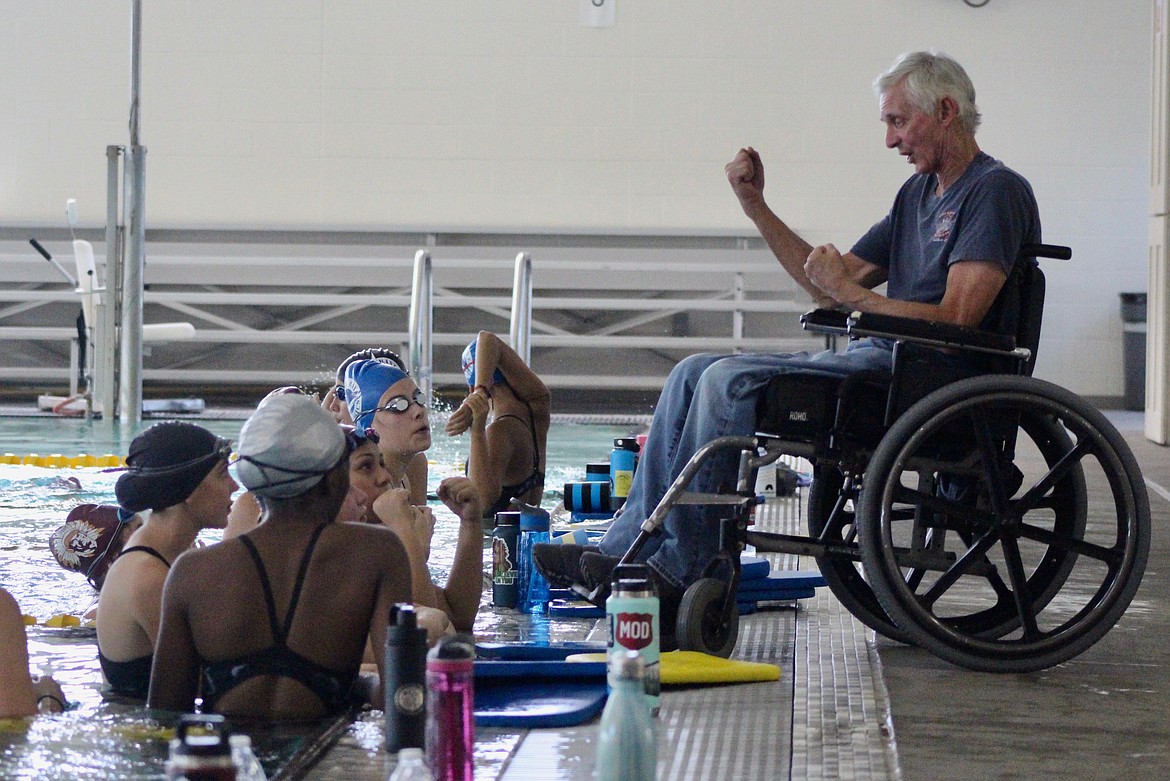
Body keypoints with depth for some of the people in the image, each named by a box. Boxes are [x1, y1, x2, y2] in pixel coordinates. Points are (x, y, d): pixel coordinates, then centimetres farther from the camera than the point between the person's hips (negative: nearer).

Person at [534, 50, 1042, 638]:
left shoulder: (996, 191, -8)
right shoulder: (919, 193, 21)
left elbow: (956, 319, -19)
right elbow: (831, 285, 21)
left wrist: (853, 295, -13)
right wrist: (756, 207, 14)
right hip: (881, 360, 10)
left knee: (731, 382, -22)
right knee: (696, 374, 2)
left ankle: (675, 570, -15)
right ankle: (626, 553, -4)